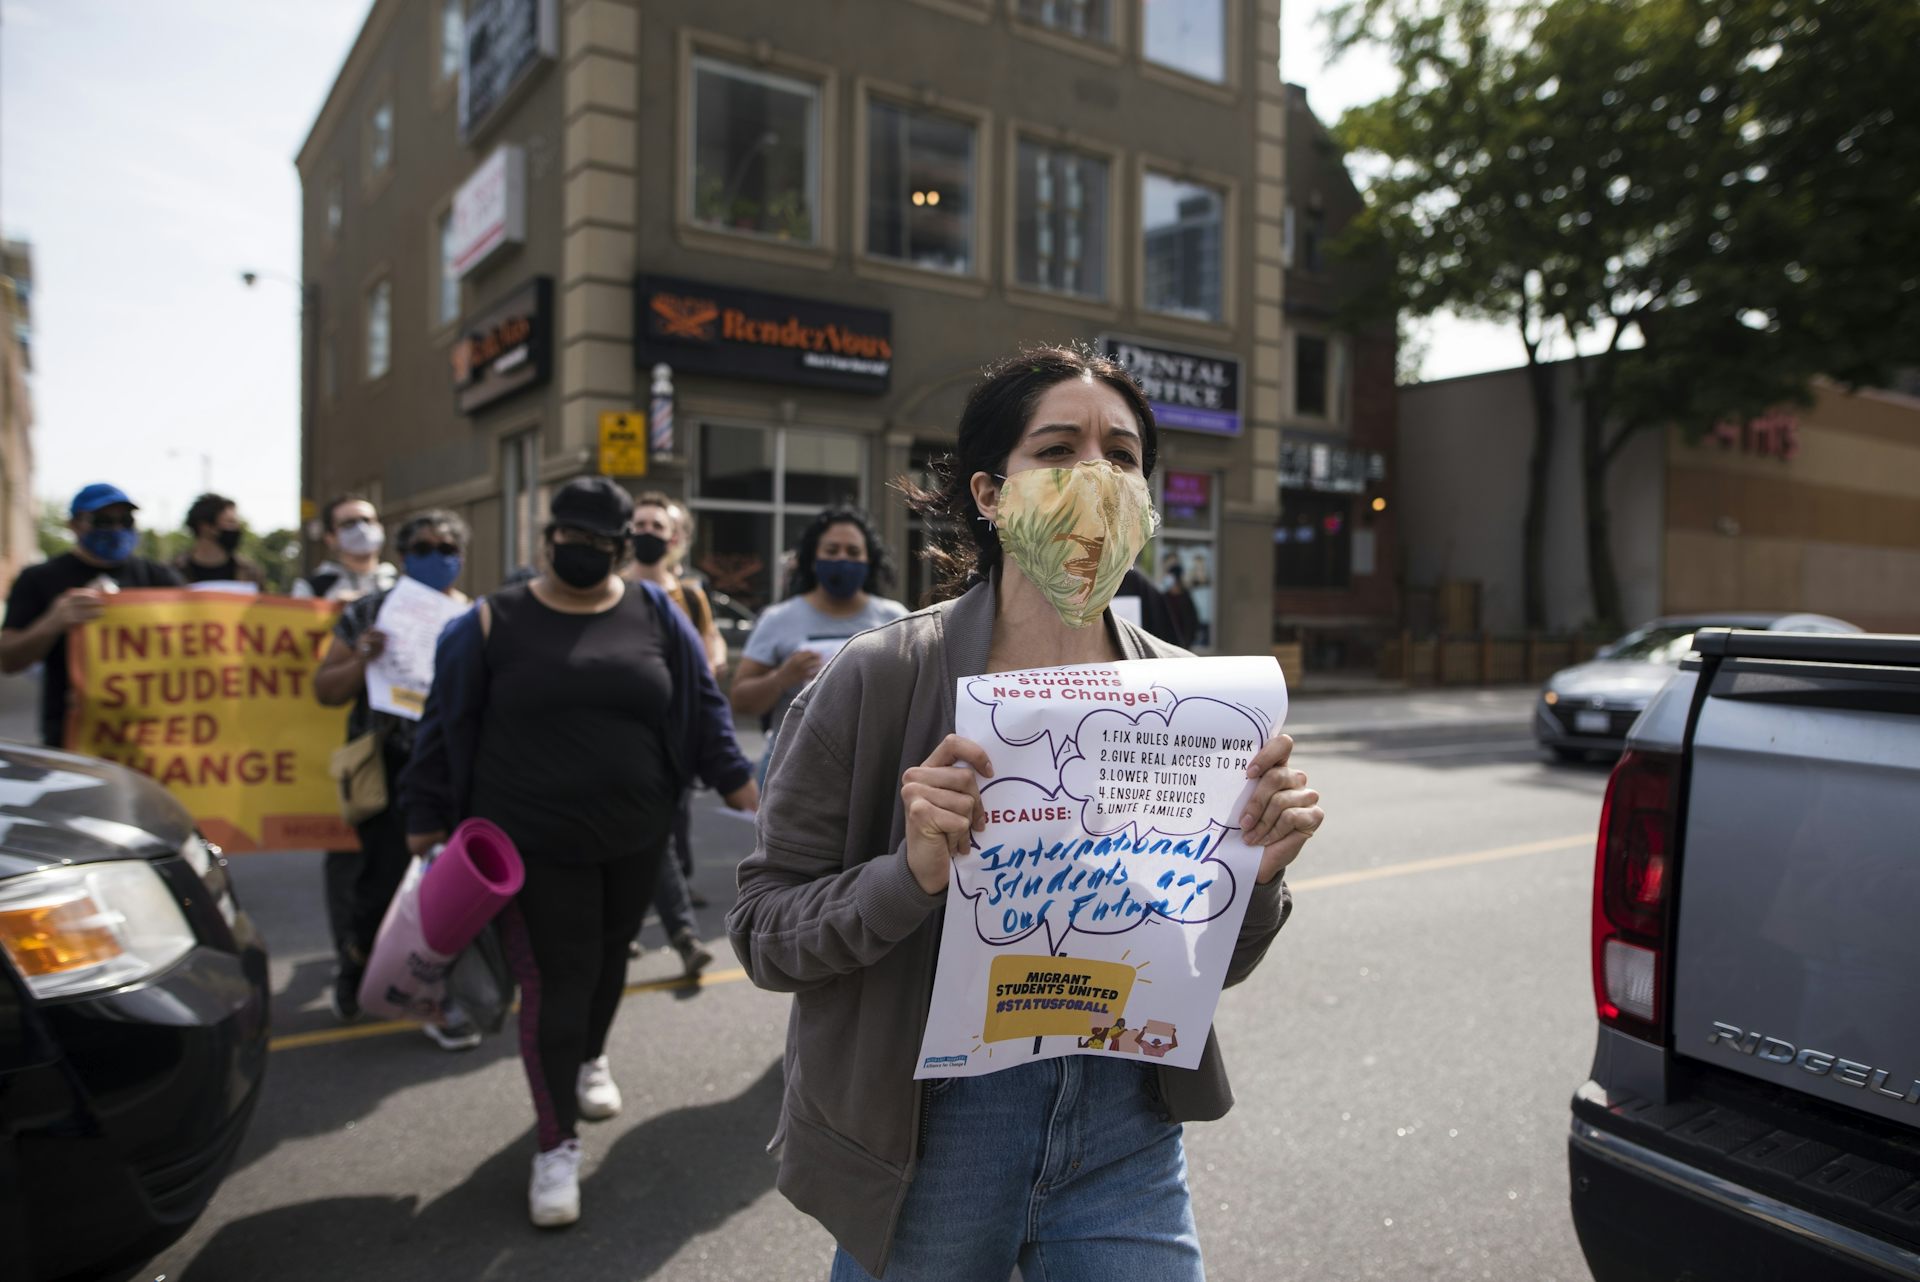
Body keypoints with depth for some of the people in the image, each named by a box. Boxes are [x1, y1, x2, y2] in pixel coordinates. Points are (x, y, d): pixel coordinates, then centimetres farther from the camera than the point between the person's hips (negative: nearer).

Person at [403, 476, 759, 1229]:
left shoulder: (655, 615, 1)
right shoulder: (493, 623, -4)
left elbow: (702, 703, 8)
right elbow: (445, 726, 1)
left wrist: (731, 775, 6)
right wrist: (428, 816, 2)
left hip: (636, 837, 3)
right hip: (532, 844, -3)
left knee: (608, 957, 20)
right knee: (554, 981, -2)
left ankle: (591, 1060, 49)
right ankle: (557, 1145, 12)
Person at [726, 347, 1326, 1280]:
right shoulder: (877, 679, -14)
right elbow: (761, 931, -11)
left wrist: (1257, 874, -16)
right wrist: (913, 875, -28)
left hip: (1128, 1134, 2)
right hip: (929, 1132, -2)